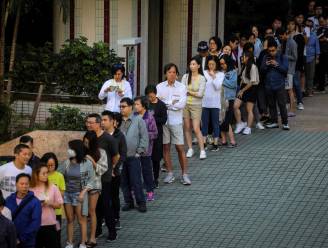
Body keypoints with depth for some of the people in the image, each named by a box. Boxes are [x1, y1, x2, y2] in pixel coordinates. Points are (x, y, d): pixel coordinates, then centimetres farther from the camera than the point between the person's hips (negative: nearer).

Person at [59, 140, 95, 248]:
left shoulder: (87, 163, -10)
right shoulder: (66, 163, -2)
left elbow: (91, 180, -5)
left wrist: (83, 192, -12)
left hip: (79, 194, -3)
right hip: (67, 193, 3)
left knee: (81, 220, 3)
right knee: (70, 219, 10)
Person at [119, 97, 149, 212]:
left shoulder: (138, 120, -1)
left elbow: (144, 137, -1)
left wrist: (140, 151, -6)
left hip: (133, 156, -4)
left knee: (136, 181, -2)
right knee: (123, 181, 8)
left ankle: (141, 203, 7)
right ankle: (128, 202, 19)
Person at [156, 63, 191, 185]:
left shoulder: (181, 87, 0)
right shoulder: (160, 87, 4)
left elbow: (181, 104, -11)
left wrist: (166, 104, -9)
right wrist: (172, 103, -9)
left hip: (176, 121, -2)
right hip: (163, 120, 2)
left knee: (180, 148, -1)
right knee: (165, 147, 6)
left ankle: (184, 174, 5)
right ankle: (170, 173, 15)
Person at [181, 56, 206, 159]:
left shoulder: (202, 78, -3)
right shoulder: (185, 76, 3)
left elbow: (200, 94, -8)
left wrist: (188, 91, -7)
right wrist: (194, 93, -10)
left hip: (196, 105, -3)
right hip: (185, 103, 3)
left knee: (196, 129, -8)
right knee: (187, 128, 6)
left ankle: (202, 150, -1)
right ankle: (190, 149, 16)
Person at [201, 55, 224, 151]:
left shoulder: (220, 74, 0)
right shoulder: (204, 73, 4)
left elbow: (218, 86, -10)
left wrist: (213, 76, -14)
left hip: (215, 102, -2)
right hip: (204, 102, 2)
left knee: (215, 123, 4)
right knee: (204, 123, 6)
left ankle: (216, 143, 9)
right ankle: (204, 142, 14)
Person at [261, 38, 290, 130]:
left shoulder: (282, 57, -2)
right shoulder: (265, 57, 8)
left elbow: (285, 69, -8)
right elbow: (262, 70, 8)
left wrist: (277, 65, -18)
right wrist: (265, 65, -11)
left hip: (279, 84, -4)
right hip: (269, 85, 4)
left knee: (282, 104, -4)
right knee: (271, 104, 10)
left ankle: (285, 122, 1)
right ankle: (274, 122, 19)